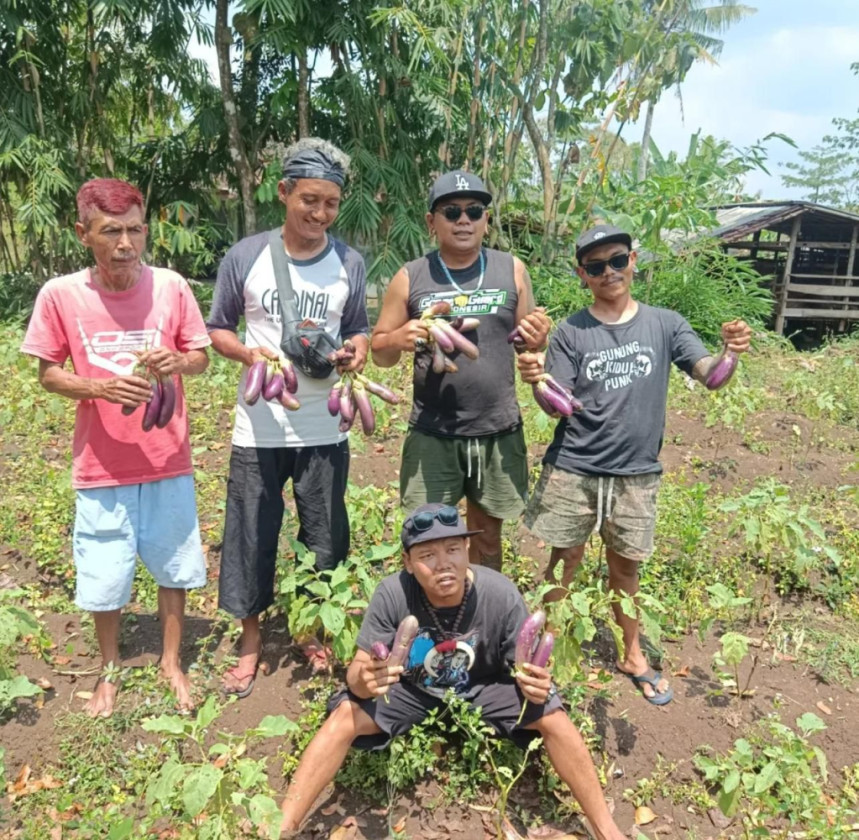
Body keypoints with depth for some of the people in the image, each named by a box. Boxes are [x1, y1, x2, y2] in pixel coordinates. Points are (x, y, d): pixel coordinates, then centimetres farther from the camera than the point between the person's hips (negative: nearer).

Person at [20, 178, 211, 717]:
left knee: (173, 568, 14)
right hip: (101, 468, 0)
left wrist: (178, 361, -22)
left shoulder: (171, 287, -9)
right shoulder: (60, 294, -10)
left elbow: (202, 359, 1)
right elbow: (48, 373, -2)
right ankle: (110, 670, 38)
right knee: (103, 578, 12)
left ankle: (172, 662, 36)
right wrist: (99, 387, -21)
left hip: (168, 462, 1)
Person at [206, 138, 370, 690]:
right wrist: (249, 354, -17)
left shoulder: (349, 263, 0)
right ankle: (251, 642, 30)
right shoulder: (246, 257, -5)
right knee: (252, 535, 9)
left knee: (326, 537, 12)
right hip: (259, 429, -1)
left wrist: (358, 350, -14)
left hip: (324, 430, 1)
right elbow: (216, 329, 3)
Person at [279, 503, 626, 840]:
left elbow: (525, 671, -16)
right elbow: (358, 669, -23)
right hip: (410, 687, 0)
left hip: (484, 686, 0)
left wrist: (536, 685, -40)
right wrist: (363, 680, -48)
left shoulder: (501, 594, -28)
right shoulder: (391, 594, -29)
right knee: (345, 717, -24)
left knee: (553, 718, -21)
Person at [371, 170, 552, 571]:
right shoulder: (410, 278, -1)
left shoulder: (512, 271, 2)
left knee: (487, 535, 16)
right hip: (432, 435, -1)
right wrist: (400, 339, -17)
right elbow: (379, 351, 5)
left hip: (499, 432, 1)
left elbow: (528, 342, 10)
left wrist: (539, 339, -14)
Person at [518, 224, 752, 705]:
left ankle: (633, 656, 31)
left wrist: (730, 354, -29)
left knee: (625, 564, 13)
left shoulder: (664, 324, 0)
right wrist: (538, 381, -28)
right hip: (573, 469, -1)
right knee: (566, 559, 8)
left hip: (636, 472, 1)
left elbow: (708, 374, -7)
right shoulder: (572, 333, -3)